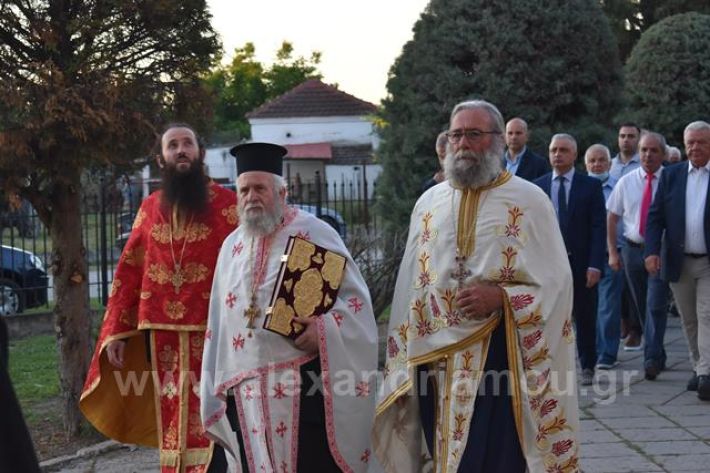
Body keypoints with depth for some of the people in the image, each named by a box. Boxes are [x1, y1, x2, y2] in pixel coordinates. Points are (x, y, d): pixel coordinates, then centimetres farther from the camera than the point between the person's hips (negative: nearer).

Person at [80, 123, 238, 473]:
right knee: (172, 422, 7)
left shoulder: (226, 204, 0)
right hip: (163, 333, 4)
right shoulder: (150, 208, 13)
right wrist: (115, 331, 8)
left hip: (213, 331, -4)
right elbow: (128, 272, 14)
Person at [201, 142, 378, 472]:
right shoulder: (232, 246, 16)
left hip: (305, 380, -5)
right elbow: (219, 323, 19)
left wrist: (324, 329, -22)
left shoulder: (314, 233, 0)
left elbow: (354, 294, -4)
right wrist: (215, 393, 14)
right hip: (247, 391, 5)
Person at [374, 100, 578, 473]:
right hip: (435, 356, 4)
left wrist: (500, 297, -20)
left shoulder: (530, 200, -1)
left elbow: (556, 283, -4)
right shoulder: (428, 203, 11)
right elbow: (409, 287, 13)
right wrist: (403, 367, 8)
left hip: (500, 353, -4)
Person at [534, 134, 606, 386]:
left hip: (581, 263, -1)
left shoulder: (591, 185, 1)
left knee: (585, 318, 8)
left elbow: (599, 227, -3)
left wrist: (595, 265, -11)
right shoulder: (538, 186, 7)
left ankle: (588, 367, 20)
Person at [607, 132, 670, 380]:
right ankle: (658, 355, 26)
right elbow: (612, 217, 11)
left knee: (656, 305, -12)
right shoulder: (626, 182, 5)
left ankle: (652, 359, -12)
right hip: (633, 249, 4)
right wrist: (612, 252, 5)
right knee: (641, 306, 12)